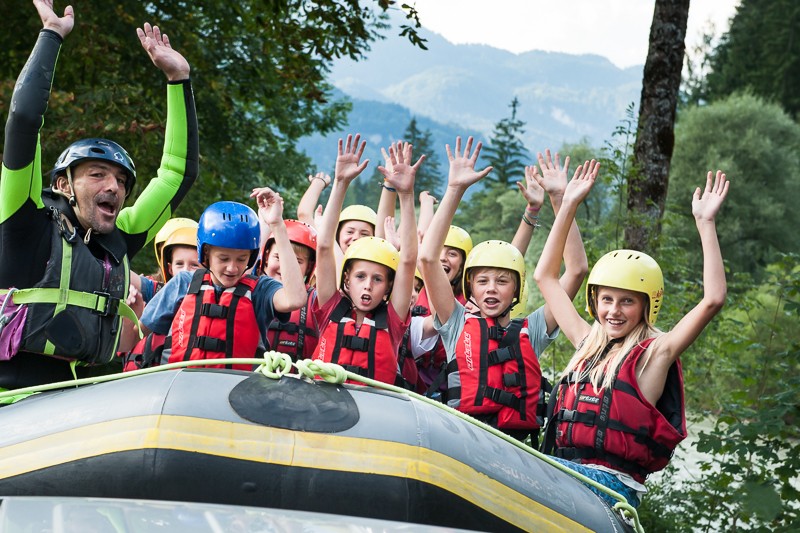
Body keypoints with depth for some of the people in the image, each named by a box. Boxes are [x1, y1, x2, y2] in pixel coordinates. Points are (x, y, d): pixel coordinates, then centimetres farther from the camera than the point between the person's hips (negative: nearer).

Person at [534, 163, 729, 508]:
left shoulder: (654, 352, 4)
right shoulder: (589, 344, 21)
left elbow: (712, 299, -11)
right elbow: (545, 277, 30)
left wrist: (705, 223, -8)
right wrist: (569, 205, 28)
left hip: (612, 485, -6)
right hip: (563, 473, 6)